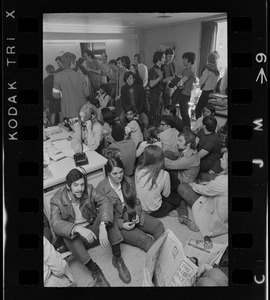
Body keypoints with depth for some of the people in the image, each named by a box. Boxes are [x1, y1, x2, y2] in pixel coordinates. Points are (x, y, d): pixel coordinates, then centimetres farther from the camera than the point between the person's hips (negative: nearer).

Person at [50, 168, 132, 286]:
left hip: (94, 230, 2)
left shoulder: (89, 189, -7)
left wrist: (102, 226, -39)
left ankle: (117, 258, -19)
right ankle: (95, 271, -27)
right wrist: (78, 229, -44)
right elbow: (56, 223, -25)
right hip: (76, 238, -1)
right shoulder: (57, 200, -12)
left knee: (107, 213, -25)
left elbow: (105, 202, -22)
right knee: (68, 236, -35)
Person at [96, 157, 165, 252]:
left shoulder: (128, 181, 2)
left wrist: (137, 214, -6)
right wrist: (121, 224, -19)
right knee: (142, 239, -26)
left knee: (158, 225, -15)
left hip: (132, 214, 6)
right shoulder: (101, 189, -14)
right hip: (117, 222, -5)